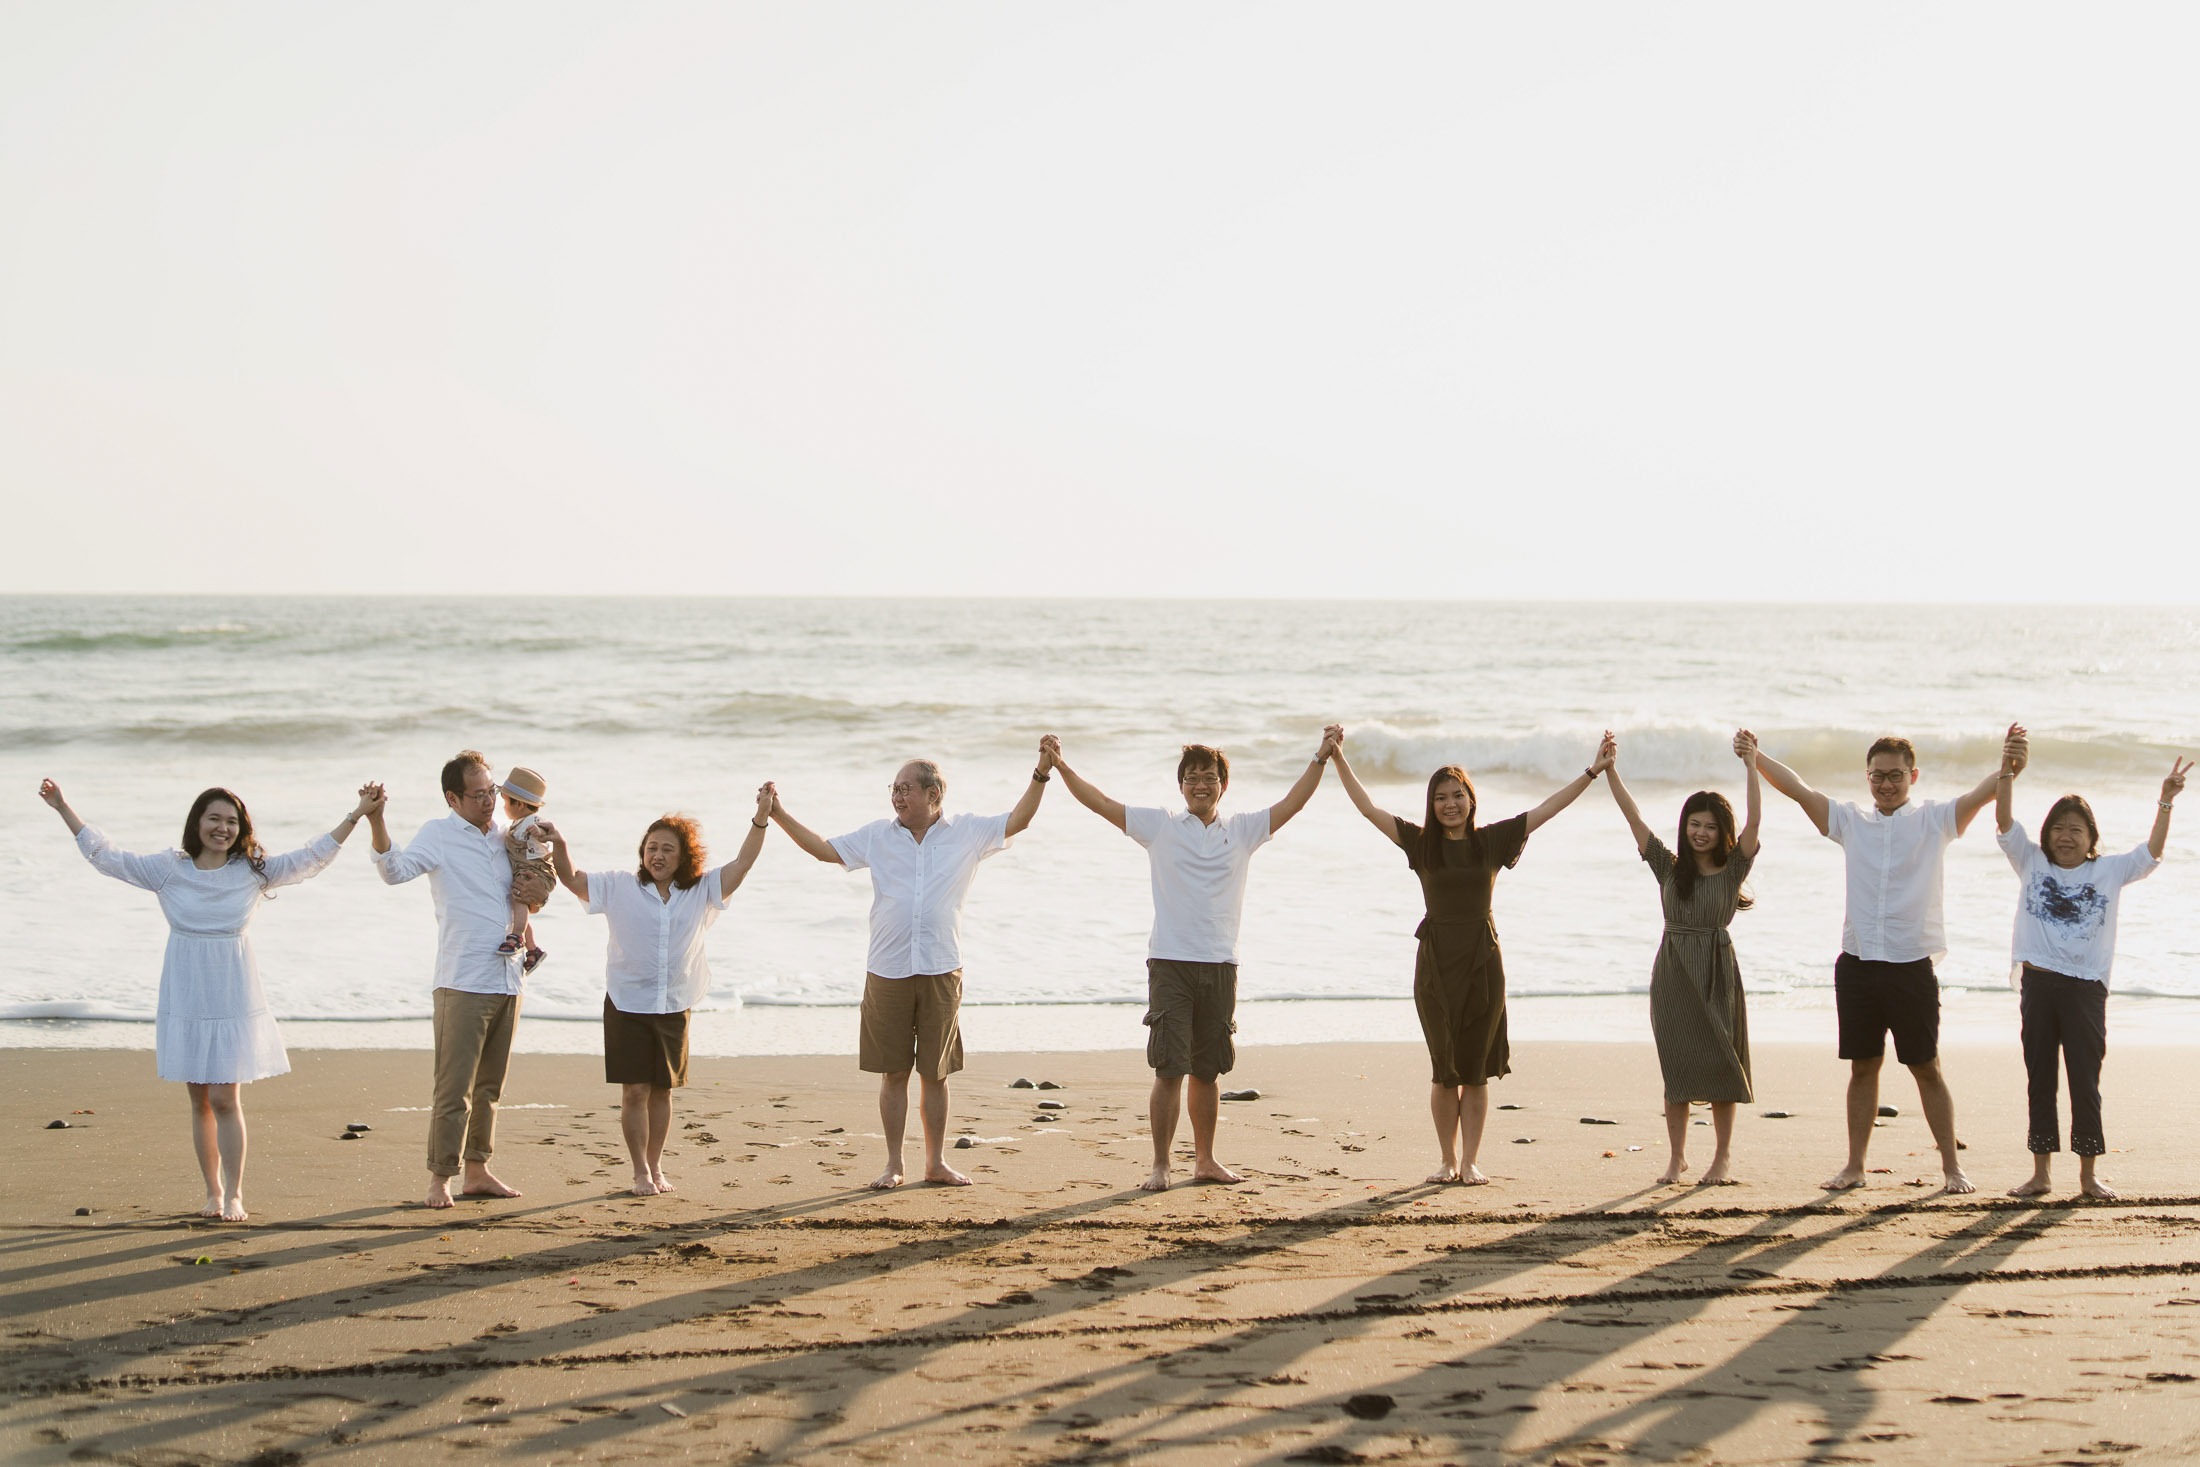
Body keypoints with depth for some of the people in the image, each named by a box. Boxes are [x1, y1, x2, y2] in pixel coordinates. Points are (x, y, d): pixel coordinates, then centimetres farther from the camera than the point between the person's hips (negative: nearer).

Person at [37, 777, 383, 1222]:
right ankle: (213, 1191, 20)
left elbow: (313, 857, 2)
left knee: (225, 1100, -5)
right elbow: (106, 856, 5)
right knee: (199, 1102, 8)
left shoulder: (254, 871, 0)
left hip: (233, 1003, -1)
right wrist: (63, 808, 3)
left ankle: (233, 1194, 5)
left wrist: (357, 815, -5)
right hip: (185, 1001, 1)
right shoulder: (168, 870, 1)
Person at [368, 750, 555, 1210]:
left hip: (508, 979, 6)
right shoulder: (439, 835, -3)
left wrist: (539, 891, 3)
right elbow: (395, 869, -20)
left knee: (489, 1086, 13)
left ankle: (476, 1171, 22)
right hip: (463, 982, -6)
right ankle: (440, 1178, -1)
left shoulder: (503, 839, 14)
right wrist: (376, 823, -37)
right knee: (454, 1088, -8)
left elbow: (527, 900, 27)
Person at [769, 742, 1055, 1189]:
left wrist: (1042, 772, -13)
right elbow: (825, 849, 6)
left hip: (941, 972, -1)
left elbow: (1017, 821, -2)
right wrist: (780, 816, -2)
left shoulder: (967, 833, 3)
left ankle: (936, 1162, 18)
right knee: (893, 1072, 5)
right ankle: (894, 1164, 14)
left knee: (936, 1073, 7)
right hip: (888, 972, 1)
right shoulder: (877, 837, 6)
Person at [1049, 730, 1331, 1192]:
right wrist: (1062, 767, -7)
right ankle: (1160, 1165, -1)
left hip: (1220, 966, 3)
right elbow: (1101, 803, 2)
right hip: (1170, 963, -3)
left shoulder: (1242, 830, 8)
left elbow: (1291, 804, 6)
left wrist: (1320, 759, -3)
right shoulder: (1159, 826, 3)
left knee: (1207, 1071, 12)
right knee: (1170, 1070, -6)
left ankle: (1205, 1159, 23)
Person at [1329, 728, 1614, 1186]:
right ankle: (1448, 1160, 15)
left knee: (1476, 1068, 3)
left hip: (1482, 960, 0)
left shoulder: (1492, 840, 3)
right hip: (1436, 960, 0)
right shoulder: (1421, 842, 3)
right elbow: (1369, 807, 1)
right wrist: (1339, 758, -5)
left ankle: (1470, 1162, 8)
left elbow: (1548, 808, 3)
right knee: (1444, 1069, 5)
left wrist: (1593, 771, -1)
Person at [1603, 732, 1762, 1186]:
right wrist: (1610, 771, -4)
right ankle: (1676, 1156, 13)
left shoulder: (1733, 868, 0)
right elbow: (1633, 817, 2)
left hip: (1718, 972, -2)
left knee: (1720, 1063, 1)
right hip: (1672, 973, 2)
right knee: (1676, 1066, 5)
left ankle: (1723, 1157, 9)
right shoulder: (1669, 867, 5)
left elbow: (1753, 821, -12)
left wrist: (1751, 768, -18)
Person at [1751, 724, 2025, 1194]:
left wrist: (2009, 765, -33)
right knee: (1863, 1067, 10)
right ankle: (1855, 1167, 16)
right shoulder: (1850, 821, 11)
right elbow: (1797, 789, 6)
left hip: (1912, 966, -3)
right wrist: (1755, 756, -5)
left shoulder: (1935, 820, 2)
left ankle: (1952, 1167, 8)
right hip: (1858, 964, 3)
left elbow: (1981, 794, -14)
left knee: (1927, 1068, 1)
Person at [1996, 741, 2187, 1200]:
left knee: (2085, 1083, 1)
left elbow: (2151, 853, -4)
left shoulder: (2110, 871, 6)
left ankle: (2088, 1174, 9)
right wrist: (2007, 775, -16)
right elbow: (2005, 823, -2)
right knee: (2039, 1080, 7)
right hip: (2038, 982, 1)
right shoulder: (2032, 863, 7)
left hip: (2086, 987, -1)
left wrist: (2165, 804, -12)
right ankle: (2041, 1173, 14)